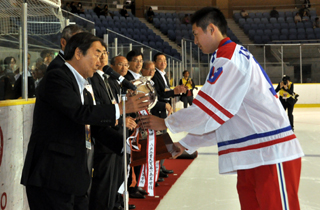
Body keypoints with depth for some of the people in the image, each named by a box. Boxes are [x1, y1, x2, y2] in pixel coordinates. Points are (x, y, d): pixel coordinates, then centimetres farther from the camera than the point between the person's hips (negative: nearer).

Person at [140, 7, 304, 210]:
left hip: (271, 154, -10)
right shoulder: (232, 56, 20)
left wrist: (166, 123, -3)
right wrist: (186, 144, 17)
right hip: (251, 156, 10)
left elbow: (207, 111, -16)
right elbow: (220, 119, 20)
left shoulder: (229, 58, -12)